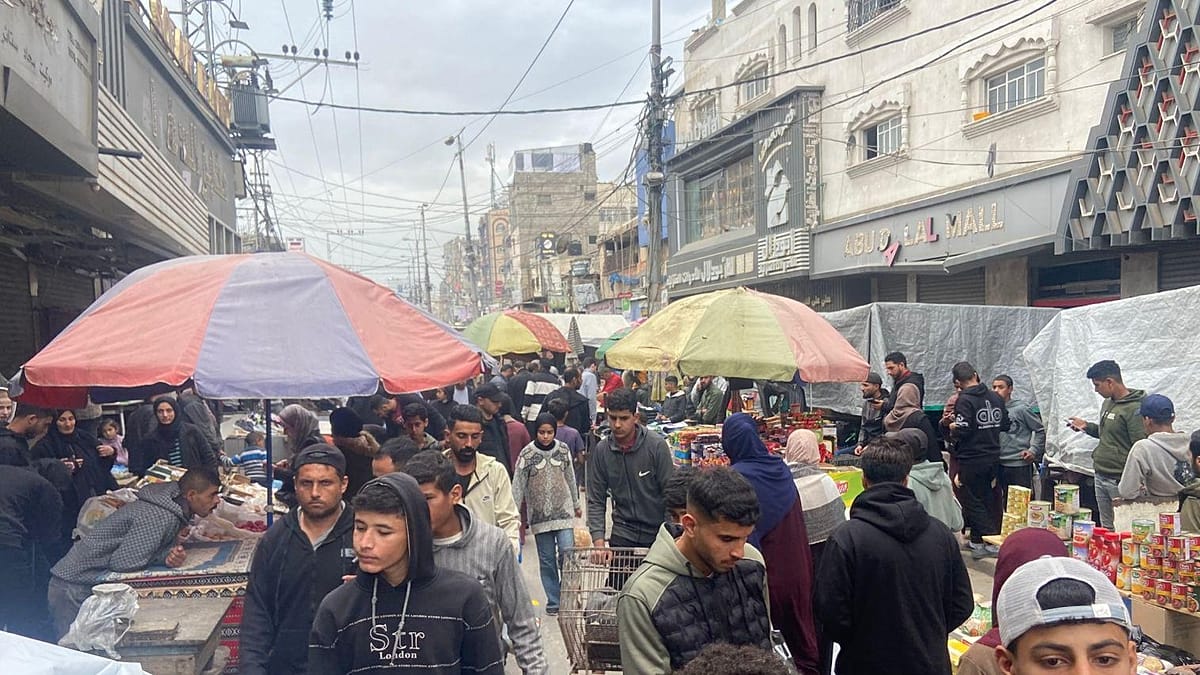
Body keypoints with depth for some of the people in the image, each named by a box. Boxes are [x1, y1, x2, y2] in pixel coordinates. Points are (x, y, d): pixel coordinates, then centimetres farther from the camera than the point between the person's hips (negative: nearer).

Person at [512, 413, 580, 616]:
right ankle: (553, 601, 17)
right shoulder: (527, 454, -7)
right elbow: (518, 485, -5)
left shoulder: (563, 449, 1)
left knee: (567, 552, -9)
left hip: (563, 510, 1)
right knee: (546, 559, 6)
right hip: (539, 514, -1)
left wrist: (576, 504, 19)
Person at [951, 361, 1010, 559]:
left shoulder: (964, 400, -16)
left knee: (974, 502, 3)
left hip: (972, 459, -7)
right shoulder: (995, 398, 4)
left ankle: (993, 541, -3)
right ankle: (977, 541, 25)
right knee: (985, 498, 17)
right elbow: (1005, 425, 10)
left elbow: (962, 431, -22)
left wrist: (952, 427, -2)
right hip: (993, 457, 7)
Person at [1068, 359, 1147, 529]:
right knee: (1106, 528, 15)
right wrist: (1087, 426, 12)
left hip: (1120, 482, -9)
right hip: (1101, 477, 9)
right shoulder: (1107, 403, 13)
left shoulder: (1135, 408, -16)